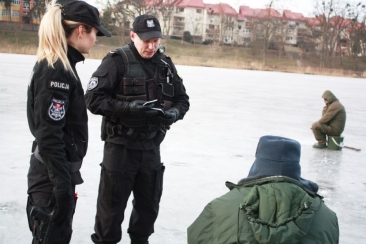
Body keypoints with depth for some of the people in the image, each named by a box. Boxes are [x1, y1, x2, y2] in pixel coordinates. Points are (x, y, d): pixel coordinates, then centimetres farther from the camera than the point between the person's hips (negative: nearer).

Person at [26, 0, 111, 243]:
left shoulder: (60, 66, 11)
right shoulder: (56, 71, -19)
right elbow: (49, 137, -23)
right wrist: (64, 187, -23)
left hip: (58, 171, 10)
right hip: (52, 176, -10)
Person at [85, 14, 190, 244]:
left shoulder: (166, 65, 5)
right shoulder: (117, 61, -11)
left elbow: (182, 99, 12)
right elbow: (93, 98, -15)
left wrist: (174, 113, -10)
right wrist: (128, 108, -25)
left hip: (151, 146, 5)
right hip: (121, 146, -5)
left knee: (149, 205, 17)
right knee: (112, 205, 5)